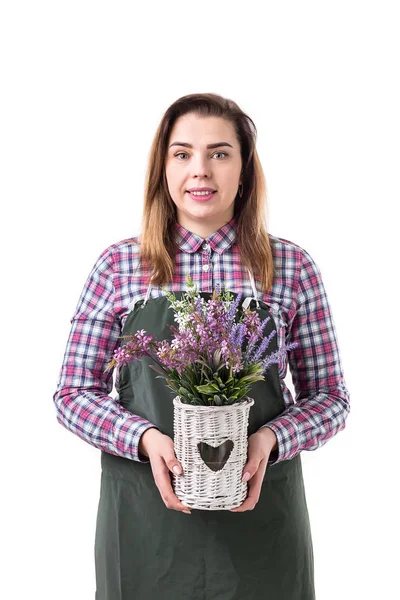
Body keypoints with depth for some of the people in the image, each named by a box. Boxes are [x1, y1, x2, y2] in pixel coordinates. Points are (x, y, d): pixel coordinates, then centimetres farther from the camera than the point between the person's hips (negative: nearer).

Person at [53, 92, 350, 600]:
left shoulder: (292, 268, -1)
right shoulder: (117, 267, -1)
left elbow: (329, 396, 4)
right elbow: (73, 393, 1)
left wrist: (271, 437, -15)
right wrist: (146, 438, -16)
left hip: (259, 515, 1)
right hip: (143, 520, 0)